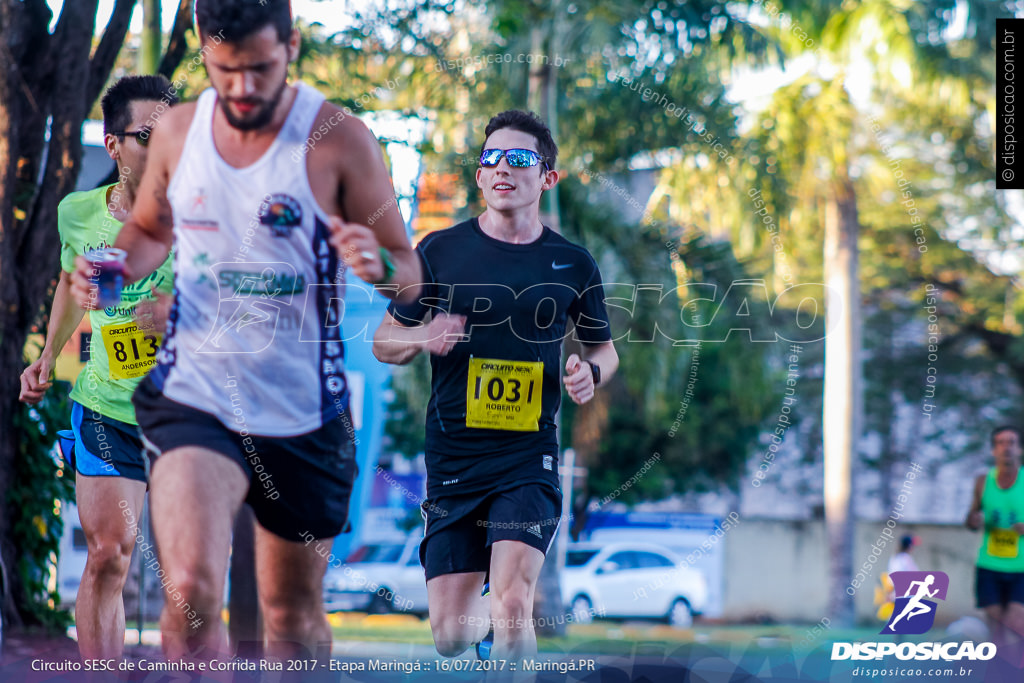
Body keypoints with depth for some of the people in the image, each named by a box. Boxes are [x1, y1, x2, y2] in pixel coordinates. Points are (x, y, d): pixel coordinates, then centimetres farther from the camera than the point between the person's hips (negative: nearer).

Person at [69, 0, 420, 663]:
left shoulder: (339, 139, -9)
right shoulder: (178, 131, 1)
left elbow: (410, 274, -5)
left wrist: (378, 265, -29)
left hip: (304, 415, -1)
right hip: (193, 400, 1)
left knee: (294, 618, 13)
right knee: (191, 593, -23)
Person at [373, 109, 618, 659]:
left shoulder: (573, 263, 5)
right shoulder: (439, 251, 3)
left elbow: (602, 347, 18)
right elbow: (384, 342, 9)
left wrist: (590, 372, -5)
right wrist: (423, 336, -13)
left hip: (529, 460, -1)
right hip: (452, 462, 1)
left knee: (511, 604, -23)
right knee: (449, 635, 4)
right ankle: (480, 618, 39)